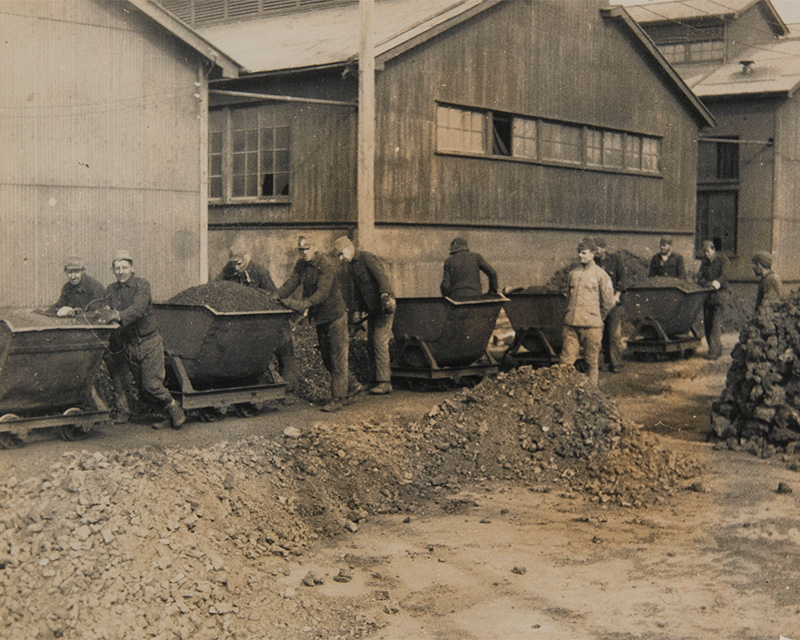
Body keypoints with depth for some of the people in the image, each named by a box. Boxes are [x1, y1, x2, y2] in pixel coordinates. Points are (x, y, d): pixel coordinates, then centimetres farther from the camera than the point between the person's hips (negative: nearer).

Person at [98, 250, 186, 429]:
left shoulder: (141, 285, -6)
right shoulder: (111, 290, 9)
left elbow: (138, 309, -23)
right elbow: (108, 313, -1)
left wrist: (118, 315, -39)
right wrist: (106, 314, -26)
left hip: (149, 342, -4)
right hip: (129, 345, 4)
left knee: (152, 384, -10)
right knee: (142, 386, 3)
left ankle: (173, 408, 10)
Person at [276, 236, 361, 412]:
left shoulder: (326, 265, -19)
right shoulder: (301, 265, 5)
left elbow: (322, 293, -27)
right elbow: (291, 283, -2)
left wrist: (304, 304, -40)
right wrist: (275, 296, -18)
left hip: (335, 314, -8)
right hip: (318, 317, 8)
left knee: (338, 357, -4)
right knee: (327, 358, 14)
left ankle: (337, 399, -2)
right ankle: (352, 386, 28)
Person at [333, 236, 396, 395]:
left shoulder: (368, 258, -13)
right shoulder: (351, 267, 14)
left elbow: (382, 276, -25)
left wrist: (385, 296, -38)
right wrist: (358, 311, 22)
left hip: (384, 306, -9)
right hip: (372, 309, 9)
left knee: (379, 341, -14)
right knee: (371, 344, 7)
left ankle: (384, 383, -14)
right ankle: (376, 381, 11)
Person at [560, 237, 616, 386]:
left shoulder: (600, 275, 0)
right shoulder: (573, 273, 12)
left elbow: (608, 301, 4)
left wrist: (597, 318, 10)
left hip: (591, 325, -4)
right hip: (570, 324, 4)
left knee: (591, 361, 3)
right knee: (566, 359, 0)